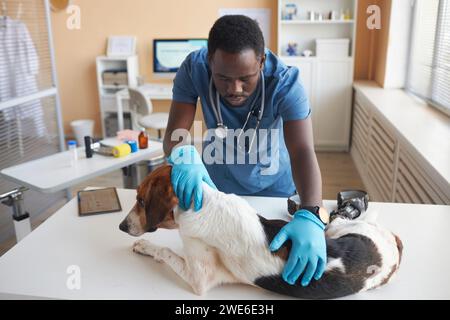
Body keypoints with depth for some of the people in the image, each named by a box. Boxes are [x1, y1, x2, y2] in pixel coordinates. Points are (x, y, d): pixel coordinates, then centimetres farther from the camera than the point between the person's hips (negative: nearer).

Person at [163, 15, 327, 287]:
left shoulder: (285, 81, -33)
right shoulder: (194, 68, -27)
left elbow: (303, 152, -41)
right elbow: (174, 134, -28)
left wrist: (310, 215, -57)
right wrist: (184, 154, -53)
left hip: (273, 185, -1)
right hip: (216, 183, 2)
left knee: (273, 256, 21)